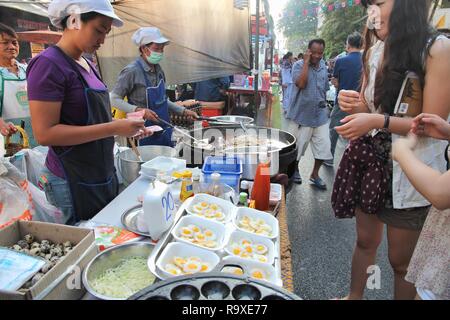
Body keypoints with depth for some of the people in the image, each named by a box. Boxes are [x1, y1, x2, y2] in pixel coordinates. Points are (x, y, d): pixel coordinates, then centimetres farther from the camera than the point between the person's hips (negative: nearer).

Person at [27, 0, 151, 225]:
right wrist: (113, 128, -24)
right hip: (73, 182, -8)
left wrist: (125, 127, 1)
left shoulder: (86, 64, 10)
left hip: (103, 176, 8)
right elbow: (44, 133, -20)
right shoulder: (48, 65, -14)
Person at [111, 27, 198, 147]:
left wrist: (184, 111, 9)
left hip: (164, 132, 7)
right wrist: (138, 110, -26)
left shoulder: (158, 69, 6)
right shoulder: (132, 71, -15)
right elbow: (114, 99, -13)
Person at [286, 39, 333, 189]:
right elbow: (301, 84, -26)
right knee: (297, 146, 8)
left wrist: (324, 103, 15)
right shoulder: (299, 65, -7)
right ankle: (295, 170, 33)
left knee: (323, 147, 4)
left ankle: (315, 174, 22)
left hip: (320, 115, 5)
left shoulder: (323, 67, 10)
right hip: (302, 114, -5)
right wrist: (306, 63, -20)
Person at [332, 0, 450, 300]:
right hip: (370, 160, 5)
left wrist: (378, 121, -30)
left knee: (401, 261, 11)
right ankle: (354, 296, 40)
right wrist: (354, 104, -11)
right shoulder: (375, 50, 5)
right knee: (365, 241, 19)